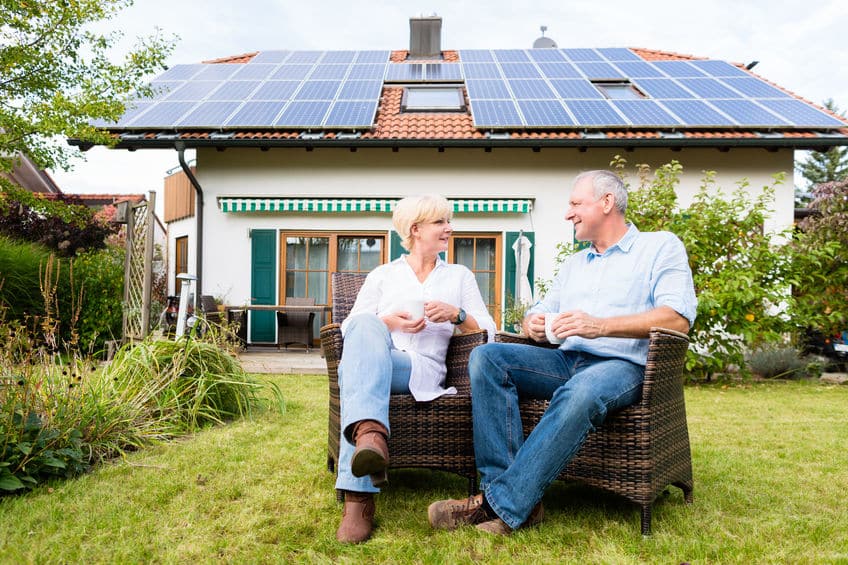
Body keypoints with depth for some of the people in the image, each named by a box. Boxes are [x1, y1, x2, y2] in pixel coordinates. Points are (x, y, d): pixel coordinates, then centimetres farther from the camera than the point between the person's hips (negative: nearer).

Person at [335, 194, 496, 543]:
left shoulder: (460, 276, 24)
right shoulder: (382, 275, 23)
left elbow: (487, 331, 16)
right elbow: (351, 327, 13)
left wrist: (456, 314, -3)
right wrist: (388, 322, -5)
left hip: (423, 368, -1)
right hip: (372, 360, 1)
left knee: (355, 369, -38)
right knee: (366, 326, -37)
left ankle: (357, 498, -52)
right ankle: (370, 432, -59)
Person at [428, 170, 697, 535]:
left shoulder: (661, 247, 7)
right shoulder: (573, 265, 27)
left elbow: (678, 318, -9)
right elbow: (539, 315, 25)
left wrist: (601, 325, -21)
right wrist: (532, 324, -2)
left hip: (623, 364, -6)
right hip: (566, 360, 6)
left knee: (580, 393, -40)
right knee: (486, 357, -19)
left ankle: (502, 506, -34)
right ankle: (513, 492, -27)